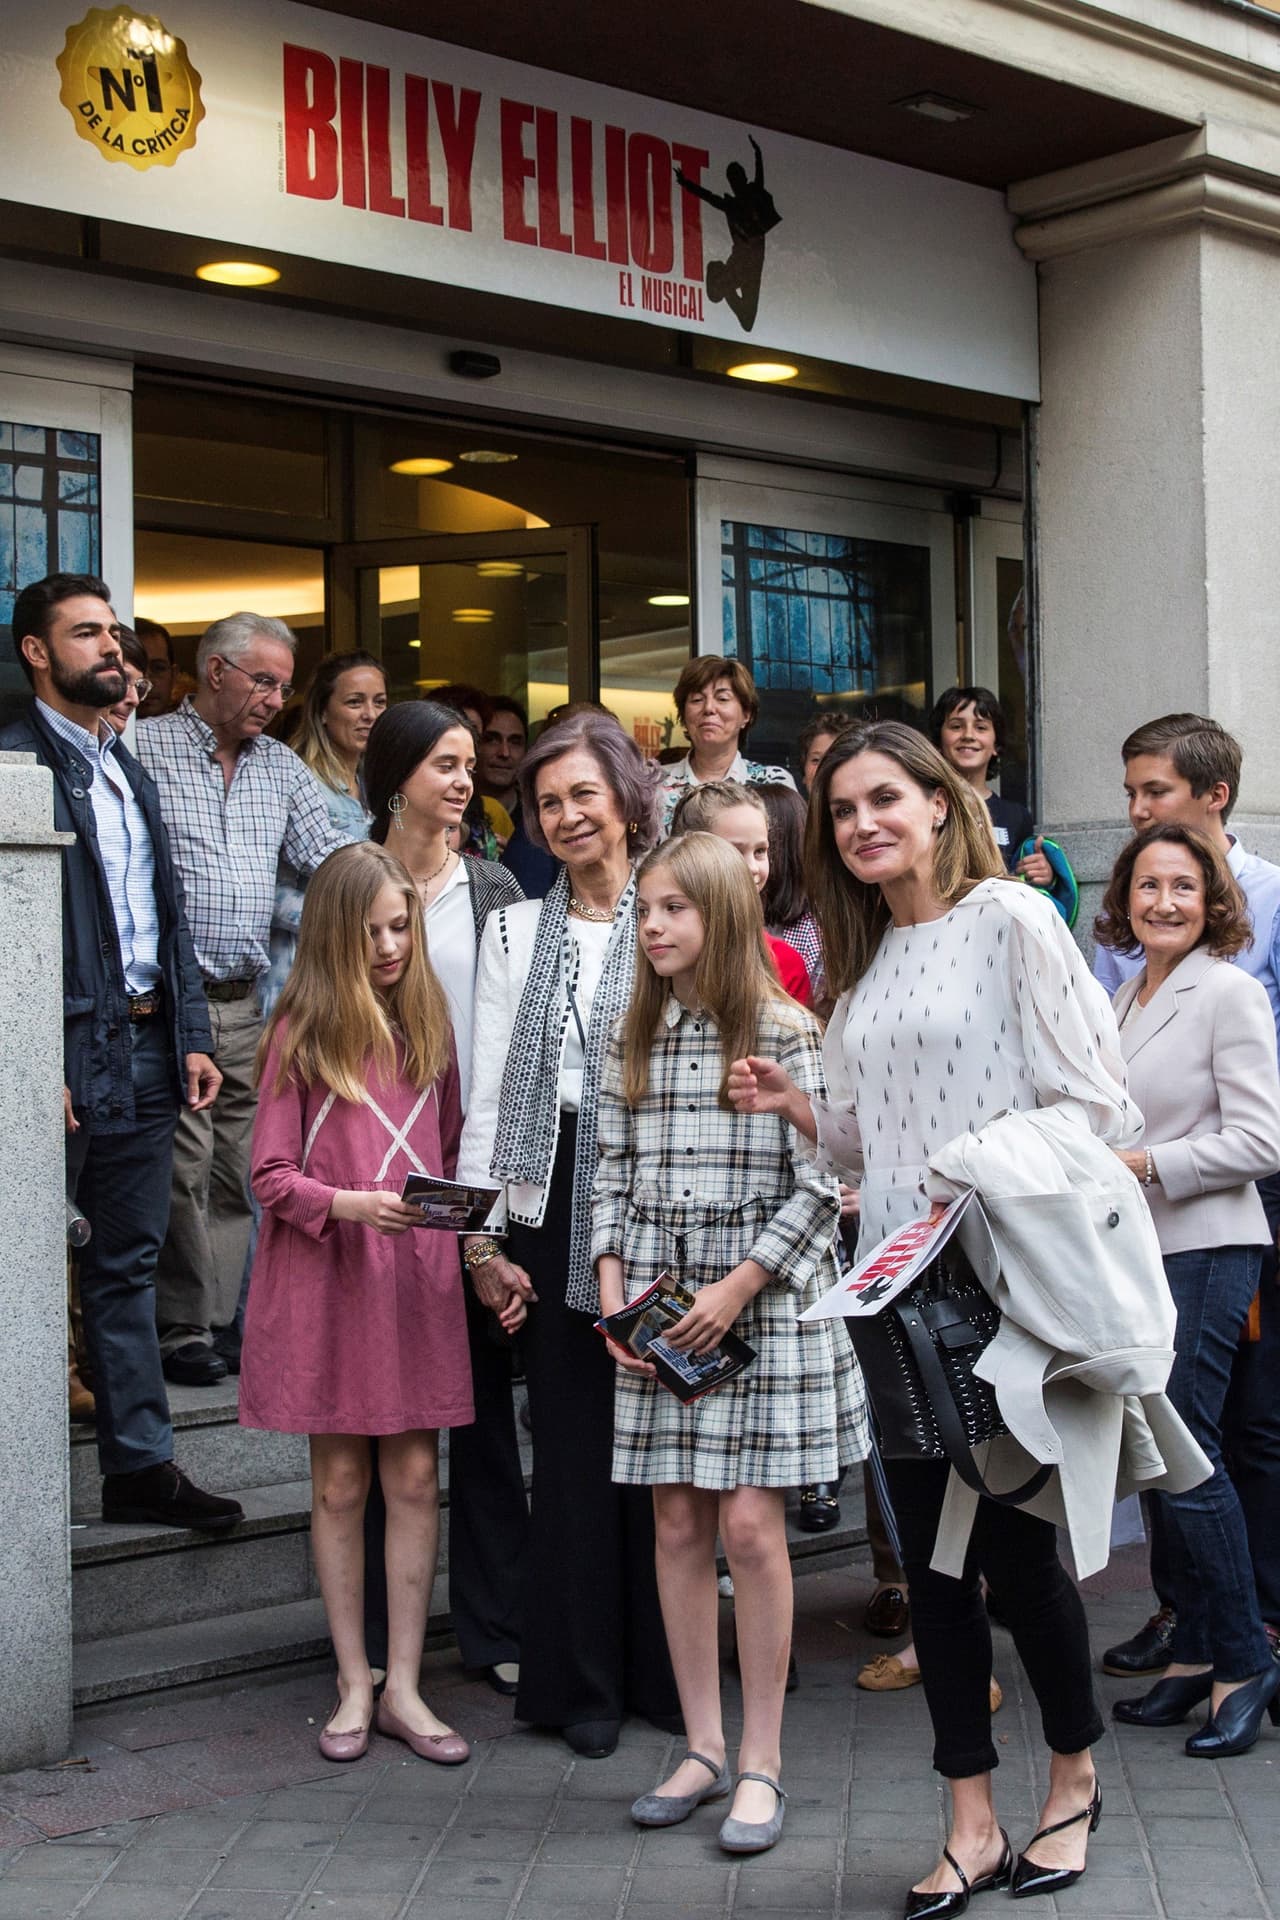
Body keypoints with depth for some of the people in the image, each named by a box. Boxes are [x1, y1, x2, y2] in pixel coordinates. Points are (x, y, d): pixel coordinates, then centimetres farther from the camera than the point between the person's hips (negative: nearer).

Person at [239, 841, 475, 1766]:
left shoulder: (429, 1024, 8)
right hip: (325, 1280, -3)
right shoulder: (300, 1033, -3)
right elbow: (270, 1175, -5)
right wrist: (351, 1204, -21)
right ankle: (355, 1684, 19)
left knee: (416, 1477, 3)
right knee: (340, 1483, 7)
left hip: (418, 1275, 3)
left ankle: (404, 1686, 14)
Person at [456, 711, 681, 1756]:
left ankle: (667, 1670, 14)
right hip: (555, 1201, 2)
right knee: (573, 1438, 4)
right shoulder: (516, 932, 13)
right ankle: (584, 1681, 14)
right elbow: (488, 1088, 8)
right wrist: (483, 1231, 1)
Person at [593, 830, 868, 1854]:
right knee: (678, 1523, 7)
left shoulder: (786, 1034, -6)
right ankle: (703, 1749, 19)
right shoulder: (633, 1041, 10)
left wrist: (736, 1289, -12)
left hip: (761, 1307, -5)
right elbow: (613, 1178, 12)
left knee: (750, 1525, -5)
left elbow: (819, 1185, -8)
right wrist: (614, 1294, 0)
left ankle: (762, 1763, 8)